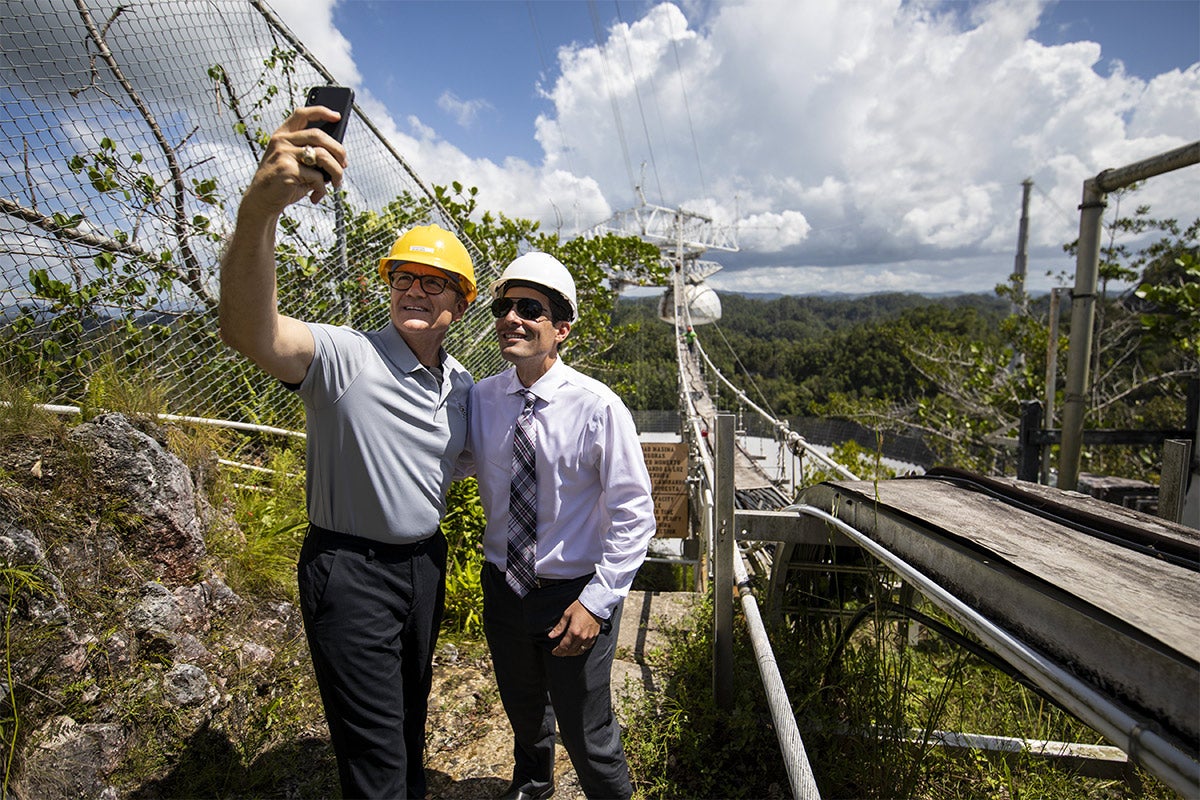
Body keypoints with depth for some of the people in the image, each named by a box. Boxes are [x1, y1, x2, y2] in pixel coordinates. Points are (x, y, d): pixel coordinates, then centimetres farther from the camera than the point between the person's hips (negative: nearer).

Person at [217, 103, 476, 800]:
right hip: (350, 571, -6)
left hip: (425, 561, 6)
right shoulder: (344, 357, -18)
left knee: (411, 717, 28)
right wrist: (259, 206, -54)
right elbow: (252, 333, -40)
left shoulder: (463, 385, 2)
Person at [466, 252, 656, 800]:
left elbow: (634, 516, -17)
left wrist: (596, 601, -20)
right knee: (523, 709, 29)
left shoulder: (598, 407, -21)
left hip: (575, 594, -4)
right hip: (503, 585, 5)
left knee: (585, 733, 12)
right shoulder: (480, 399, -9)